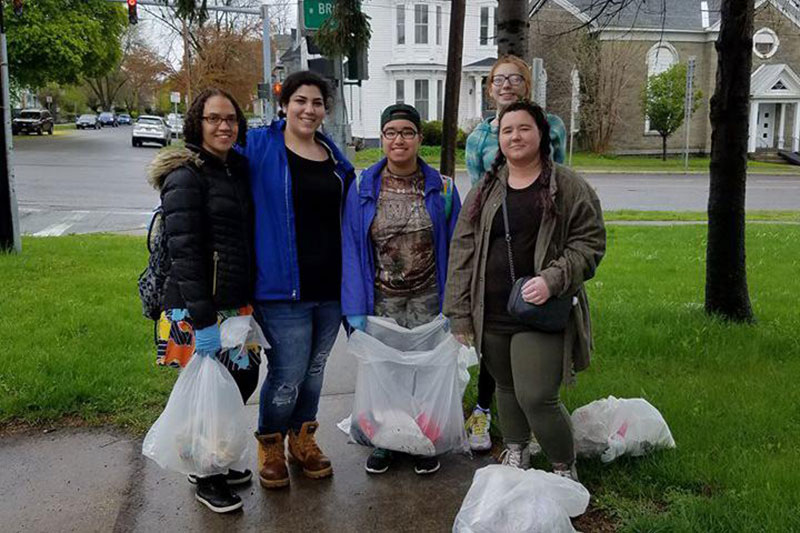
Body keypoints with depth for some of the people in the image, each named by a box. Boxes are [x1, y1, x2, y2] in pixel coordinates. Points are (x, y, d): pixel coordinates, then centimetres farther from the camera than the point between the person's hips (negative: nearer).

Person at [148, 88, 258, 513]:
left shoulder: (237, 169, 12)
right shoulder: (186, 176, -12)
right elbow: (184, 251, -18)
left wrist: (250, 300, 17)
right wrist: (203, 319, -22)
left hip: (237, 301, 8)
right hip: (199, 305, -8)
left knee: (244, 377, 15)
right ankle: (206, 481, 22)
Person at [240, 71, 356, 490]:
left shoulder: (334, 156, 12)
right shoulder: (259, 146, -5)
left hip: (329, 285, 6)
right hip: (283, 287, -5)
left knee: (314, 370, 18)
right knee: (288, 375, -2)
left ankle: (303, 439, 38)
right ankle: (269, 446, 24)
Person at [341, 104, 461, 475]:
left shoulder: (441, 188, -2)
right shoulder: (363, 189, -2)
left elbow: (454, 249, 1)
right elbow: (351, 249, -2)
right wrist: (355, 308, -8)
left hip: (427, 299, 0)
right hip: (381, 300, 0)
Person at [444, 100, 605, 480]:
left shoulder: (568, 187, -2)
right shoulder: (484, 191, 8)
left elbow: (590, 243, -3)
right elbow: (463, 251, 7)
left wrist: (553, 279, -19)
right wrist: (460, 313, 2)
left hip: (542, 313, -4)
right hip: (492, 314, 4)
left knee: (536, 398, -9)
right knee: (506, 388, 19)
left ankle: (565, 470, 15)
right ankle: (516, 454, 43)